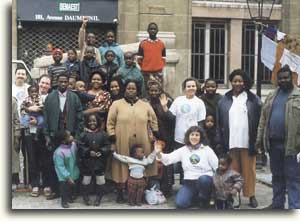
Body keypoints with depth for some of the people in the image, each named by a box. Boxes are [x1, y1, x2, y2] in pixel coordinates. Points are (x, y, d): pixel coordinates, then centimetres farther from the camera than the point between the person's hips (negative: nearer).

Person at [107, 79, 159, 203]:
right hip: (122, 143, -2)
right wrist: (112, 137, -6)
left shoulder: (145, 105, 10)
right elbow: (110, 123, 1)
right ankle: (121, 192, 12)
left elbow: (153, 120, 17)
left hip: (141, 143, 2)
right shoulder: (116, 104, 3)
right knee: (123, 166, 2)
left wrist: (155, 134, 9)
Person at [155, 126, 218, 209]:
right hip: (189, 183, 2)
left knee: (203, 179, -37)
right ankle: (197, 197, 12)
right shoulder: (183, 150, 7)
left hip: (205, 180, -2)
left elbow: (217, 166, 0)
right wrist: (159, 153, -24)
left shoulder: (207, 149, 2)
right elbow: (168, 159, -4)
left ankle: (204, 199, -5)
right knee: (180, 203, -20)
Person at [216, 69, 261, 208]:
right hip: (231, 142, 1)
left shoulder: (253, 99, 2)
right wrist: (219, 142, -1)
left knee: (248, 169, 6)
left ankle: (251, 195, 17)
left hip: (247, 142, -1)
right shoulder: (224, 100, 7)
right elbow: (219, 123, 5)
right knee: (233, 170, 8)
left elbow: (259, 121, -1)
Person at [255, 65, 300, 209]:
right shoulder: (271, 97, 14)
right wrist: (260, 140, 8)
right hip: (273, 143, 6)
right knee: (277, 176, 16)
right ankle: (277, 204, 29)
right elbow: (263, 119, 14)